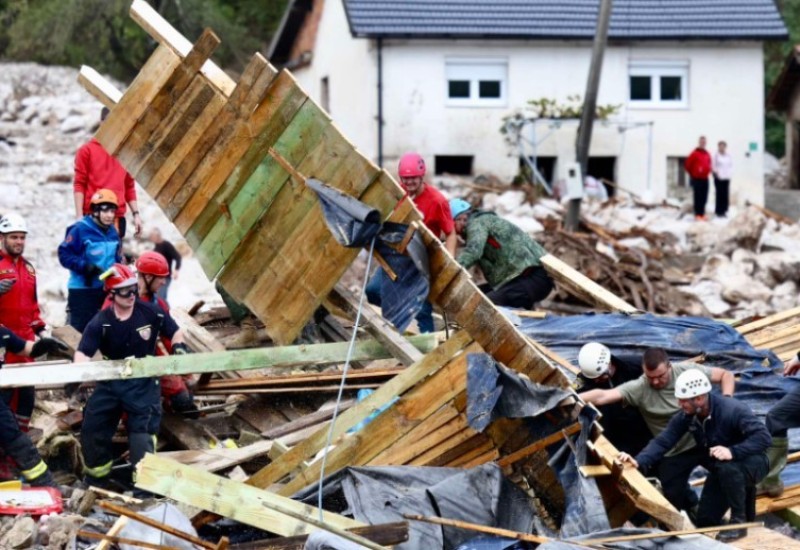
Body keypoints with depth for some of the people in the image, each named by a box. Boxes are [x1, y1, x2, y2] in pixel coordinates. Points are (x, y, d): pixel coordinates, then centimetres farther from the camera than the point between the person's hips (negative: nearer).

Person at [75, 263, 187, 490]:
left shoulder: (151, 312, -10)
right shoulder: (100, 323, -13)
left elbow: (175, 332, 7)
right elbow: (83, 353, -19)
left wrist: (179, 348, -13)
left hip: (143, 382, -2)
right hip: (111, 381, 2)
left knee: (142, 429, -10)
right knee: (92, 427, 3)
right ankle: (96, 478, 23)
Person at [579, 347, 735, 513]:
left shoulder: (688, 371, -13)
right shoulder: (638, 388, -20)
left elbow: (726, 375, -1)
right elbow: (603, 396, -31)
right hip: (673, 454, -1)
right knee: (674, 498, 7)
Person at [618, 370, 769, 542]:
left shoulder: (732, 410, -32)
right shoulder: (685, 417, -14)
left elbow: (763, 437, -37)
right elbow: (663, 441, -20)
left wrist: (732, 451, -49)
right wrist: (639, 461, -37)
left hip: (751, 461, -7)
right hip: (721, 468, 7)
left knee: (727, 468, -41)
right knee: (705, 521, 6)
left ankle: (739, 522, -19)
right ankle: (744, 491, 29)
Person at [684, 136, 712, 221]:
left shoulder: (707, 154, 12)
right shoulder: (695, 153, -9)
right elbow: (687, 164, -6)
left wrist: (708, 172, 14)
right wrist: (692, 174, 1)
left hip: (705, 179, 6)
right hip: (697, 179, -6)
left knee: (704, 198, 7)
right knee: (698, 197, -6)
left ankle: (702, 213, 14)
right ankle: (697, 214, -3)